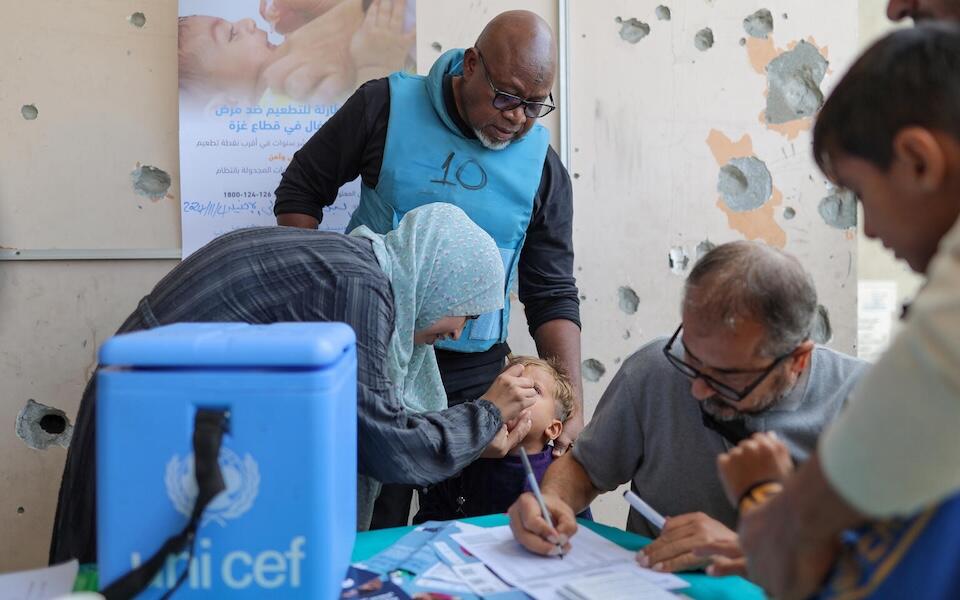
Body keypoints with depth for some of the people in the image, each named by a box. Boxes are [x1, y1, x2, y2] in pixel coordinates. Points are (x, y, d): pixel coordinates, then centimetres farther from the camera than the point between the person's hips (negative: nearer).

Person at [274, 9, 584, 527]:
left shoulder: (542, 165, 0)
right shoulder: (387, 105, -5)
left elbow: (553, 296, 2)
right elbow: (300, 191, 4)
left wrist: (572, 405, -10)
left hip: (476, 372, 2)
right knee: (371, 536, 0)